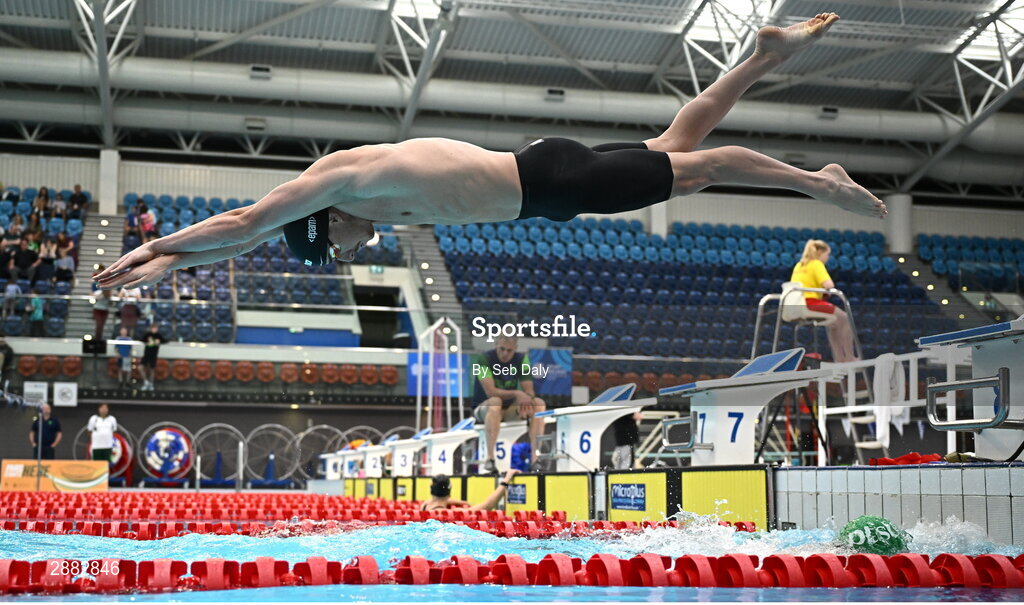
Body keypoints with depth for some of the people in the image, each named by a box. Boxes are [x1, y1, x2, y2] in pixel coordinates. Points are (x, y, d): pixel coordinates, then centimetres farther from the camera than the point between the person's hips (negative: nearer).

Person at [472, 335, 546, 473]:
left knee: (539, 403, -18)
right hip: (483, 409, -5)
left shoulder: (521, 359, -2)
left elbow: (529, 390, -5)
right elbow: (490, 391, -23)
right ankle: (489, 459, -42)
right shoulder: (485, 359, -15)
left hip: (510, 410, 5)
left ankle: (535, 456, -26)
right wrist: (517, 394, -32)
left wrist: (526, 399, -29)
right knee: (495, 401, -38)